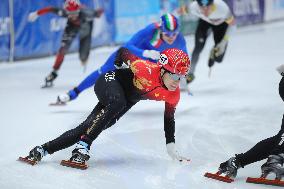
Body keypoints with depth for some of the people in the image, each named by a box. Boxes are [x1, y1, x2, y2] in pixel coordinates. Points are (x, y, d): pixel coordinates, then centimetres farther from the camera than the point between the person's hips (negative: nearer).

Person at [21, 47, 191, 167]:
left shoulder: (173, 95, -19)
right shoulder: (146, 70, -36)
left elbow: (169, 119, -2)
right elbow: (123, 52, -18)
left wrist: (171, 147, -1)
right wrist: (118, 68, 1)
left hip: (127, 100, 6)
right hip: (110, 82, -6)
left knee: (87, 128, -2)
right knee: (118, 103, -40)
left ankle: (43, 150, 7)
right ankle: (83, 147, -37)